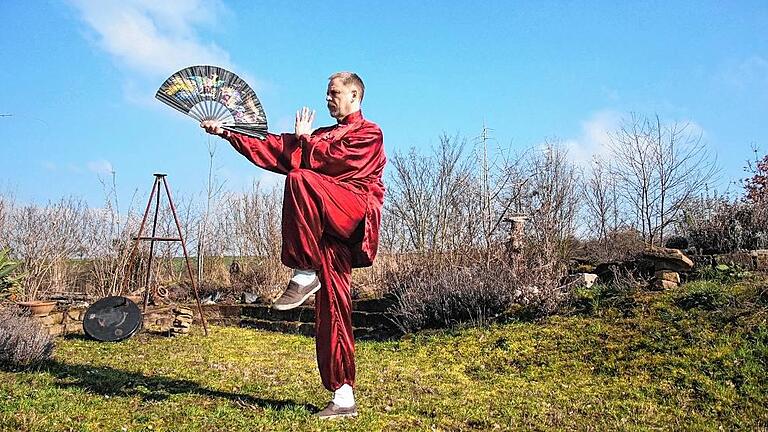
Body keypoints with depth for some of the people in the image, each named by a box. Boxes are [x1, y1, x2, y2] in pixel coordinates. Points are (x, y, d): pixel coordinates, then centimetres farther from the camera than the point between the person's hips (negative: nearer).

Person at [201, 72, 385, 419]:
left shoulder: (369, 134, 5)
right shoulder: (324, 135, 29)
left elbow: (329, 159, -10)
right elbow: (275, 148, 20)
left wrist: (304, 139, 7)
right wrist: (226, 133, 15)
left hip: (357, 218, -7)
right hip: (330, 229, 7)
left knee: (300, 179, -30)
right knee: (332, 311, 0)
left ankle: (304, 275, -26)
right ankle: (343, 398, 3)